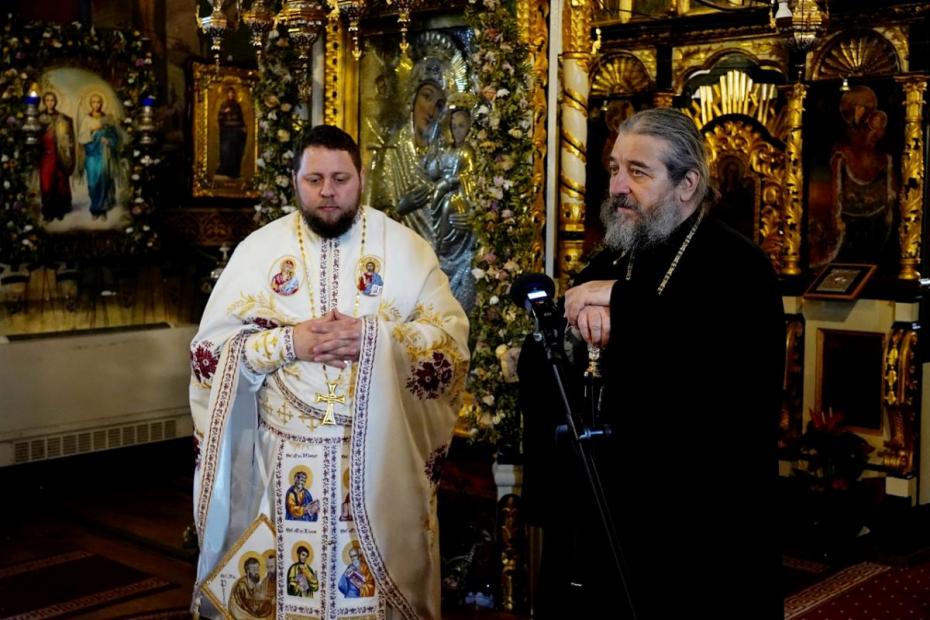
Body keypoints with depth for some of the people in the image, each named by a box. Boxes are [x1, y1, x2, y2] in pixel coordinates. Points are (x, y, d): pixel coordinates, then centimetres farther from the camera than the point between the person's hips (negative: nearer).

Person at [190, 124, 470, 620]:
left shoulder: (404, 247, 1)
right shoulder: (259, 249, 2)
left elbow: (453, 339, -4)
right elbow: (211, 348, -1)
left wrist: (374, 337, -17)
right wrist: (288, 343, -15)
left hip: (383, 453, 0)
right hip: (286, 456, 1)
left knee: (383, 578, 9)